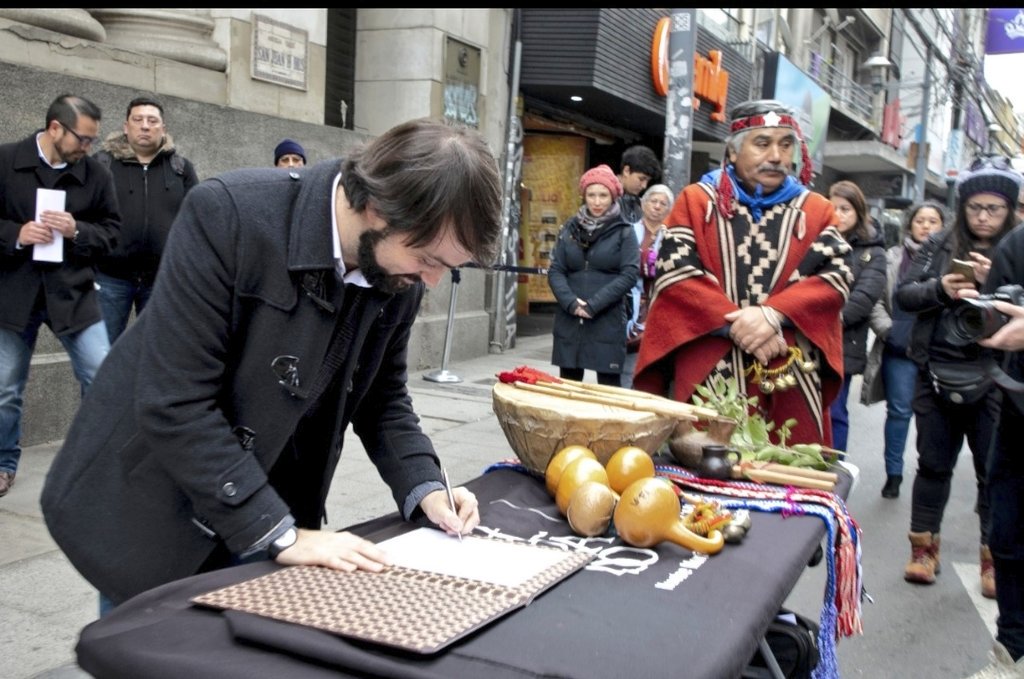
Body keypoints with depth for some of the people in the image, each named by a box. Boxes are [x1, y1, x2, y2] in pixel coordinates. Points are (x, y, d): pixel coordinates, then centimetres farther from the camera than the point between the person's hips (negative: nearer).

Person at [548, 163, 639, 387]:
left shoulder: (624, 232, 1)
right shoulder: (569, 228, 9)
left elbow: (629, 274, -8)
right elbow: (555, 271, 5)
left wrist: (593, 305, -14)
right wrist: (571, 303, -12)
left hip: (608, 322, -3)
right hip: (569, 320, 3)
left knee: (608, 385, -1)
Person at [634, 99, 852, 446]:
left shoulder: (816, 210, 13)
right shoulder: (696, 201, 8)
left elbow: (836, 275, 0)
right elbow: (673, 271, -4)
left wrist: (775, 314, -17)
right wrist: (735, 322, -15)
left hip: (791, 379, 2)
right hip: (707, 371, -1)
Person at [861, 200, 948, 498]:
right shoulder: (893, 257, 5)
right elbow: (875, 300, 3)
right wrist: (889, 331, -6)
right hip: (899, 349, 0)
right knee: (899, 411, 5)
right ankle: (893, 474, 15)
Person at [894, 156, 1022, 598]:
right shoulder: (939, 245, 5)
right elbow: (903, 294, 2)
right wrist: (939, 289, -16)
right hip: (936, 375, 1)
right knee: (933, 464, 12)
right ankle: (923, 546, 26)